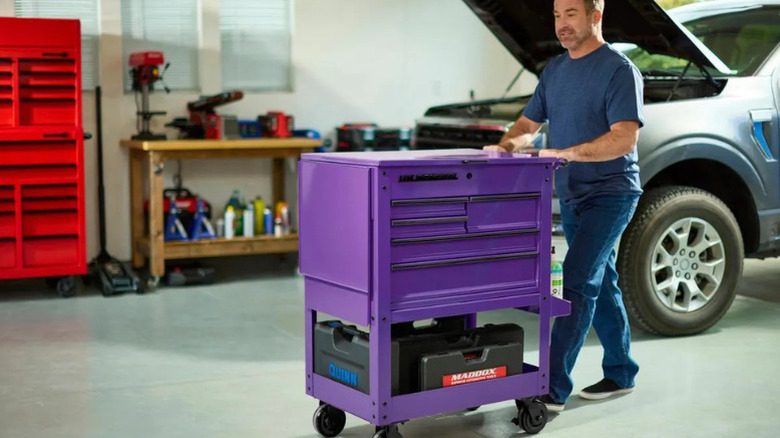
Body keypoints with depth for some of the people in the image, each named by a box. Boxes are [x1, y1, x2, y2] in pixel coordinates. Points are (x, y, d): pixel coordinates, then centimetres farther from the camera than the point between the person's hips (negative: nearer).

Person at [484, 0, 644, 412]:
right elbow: (528, 123, 16)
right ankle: (620, 374, 28)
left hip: (610, 192, -8)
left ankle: (553, 389, -12)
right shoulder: (555, 69, 12)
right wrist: (508, 145, -6)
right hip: (571, 195, 8)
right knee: (600, 285, 15)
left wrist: (568, 153, -30)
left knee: (577, 284, -14)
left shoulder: (619, 70, -12)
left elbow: (625, 137, -21)